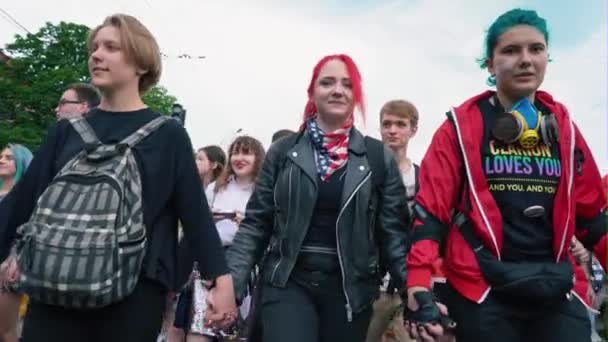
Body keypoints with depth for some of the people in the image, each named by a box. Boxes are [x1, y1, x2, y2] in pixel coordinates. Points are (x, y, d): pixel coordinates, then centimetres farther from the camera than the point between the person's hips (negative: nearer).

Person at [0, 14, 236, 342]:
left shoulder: (168, 135, 0)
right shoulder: (67, 131, 10)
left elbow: (194, 211, -3)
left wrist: (222, 278, -7)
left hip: (135, 291, -2)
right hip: (56, 285, 3)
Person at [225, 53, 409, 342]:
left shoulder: (379, 158, 1)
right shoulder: (283, 151, 2)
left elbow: (393, 234, 1)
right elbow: (255, 224, 2)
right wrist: (230, 283, -8)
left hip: (350, 289, 1)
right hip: (288, 284, -1)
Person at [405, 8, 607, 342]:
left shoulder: (563, 126, 8)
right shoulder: (461, 126, -4)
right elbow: (431, 207, -9)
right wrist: (418, 286, -18)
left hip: (559, 290, 4)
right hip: (483, 290, -3)